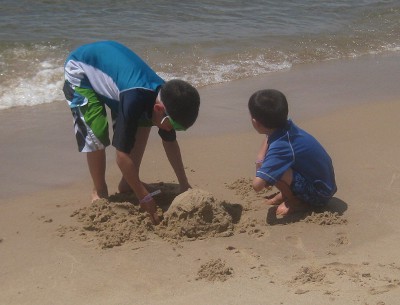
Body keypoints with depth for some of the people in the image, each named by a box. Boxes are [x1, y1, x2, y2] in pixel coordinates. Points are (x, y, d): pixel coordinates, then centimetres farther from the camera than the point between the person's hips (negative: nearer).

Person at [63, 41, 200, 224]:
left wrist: (184, 185, -3)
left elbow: (170, 142, -4)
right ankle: (99, 191, 1)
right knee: (96, 134, -21)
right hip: (79, 68, -7)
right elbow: (122, 156, -36)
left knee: (143, 124, -2)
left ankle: (126, 184, 11)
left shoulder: (165, 99, -19)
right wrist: (144, 197, -31)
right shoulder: (134, 100, -41)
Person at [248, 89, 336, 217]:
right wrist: (260, 160, 4)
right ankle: (287, 194, 13)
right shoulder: (286, 126, -7)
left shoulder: (280, 146, -31)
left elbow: (257, 185, -38)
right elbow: (268, 137, 21)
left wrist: (260, 171, -13)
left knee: (272, 171, -29)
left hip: (320, 195, -9)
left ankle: (296, 202, -5)